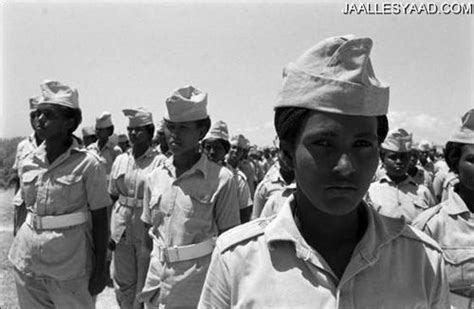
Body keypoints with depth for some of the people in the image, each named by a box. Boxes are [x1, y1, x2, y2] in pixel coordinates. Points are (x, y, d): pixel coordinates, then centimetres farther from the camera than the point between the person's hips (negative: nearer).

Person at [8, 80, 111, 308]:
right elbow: (27, 207, 14)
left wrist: (100, 269, -9)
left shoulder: (88, 164, -12)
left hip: (70, 267, -5)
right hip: (27, 264, 5)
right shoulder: (28, 163, 3)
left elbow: (100, 220, -9)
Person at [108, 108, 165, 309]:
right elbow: (112, 196, 11)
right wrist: (109, 231, 7)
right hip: (121, 230, 5)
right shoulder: (120, 160, 6)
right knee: (122, 283, 15)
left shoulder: (159, 161, -10)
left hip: (148, 231, -4)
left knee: (146, 284, 9)